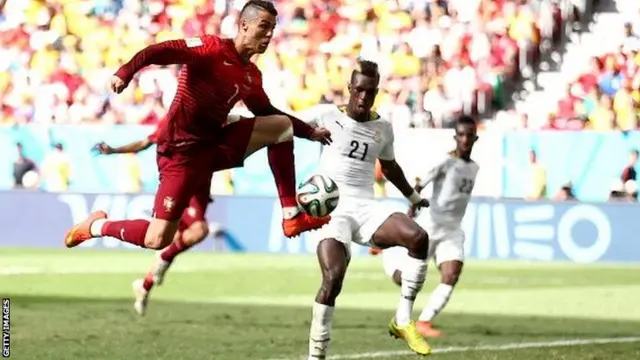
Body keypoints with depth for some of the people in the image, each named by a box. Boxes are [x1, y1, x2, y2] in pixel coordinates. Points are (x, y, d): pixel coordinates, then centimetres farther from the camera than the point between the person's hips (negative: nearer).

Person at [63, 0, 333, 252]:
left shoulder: (251, 76, 9)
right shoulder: (213, 49, -14)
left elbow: (268, 114, 27)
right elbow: (160, 52, -26)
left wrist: (309, 132, 24)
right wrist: (125, 73, -42)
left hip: (216, 144, 8)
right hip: (182, 151, -8)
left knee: (283, 127, -2)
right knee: (157, 240, -14)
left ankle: (291, 216, -2)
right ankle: (97, 226, 16)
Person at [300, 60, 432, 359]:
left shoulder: (383, 128, 13)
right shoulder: (327, 115, 1)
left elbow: (388, 165, 32)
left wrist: (412, 196, 45)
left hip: (365, 208, 4)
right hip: (332, 208, -4)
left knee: (418, 237, -24)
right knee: (333, 279, -25)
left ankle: (402, 320, -13)